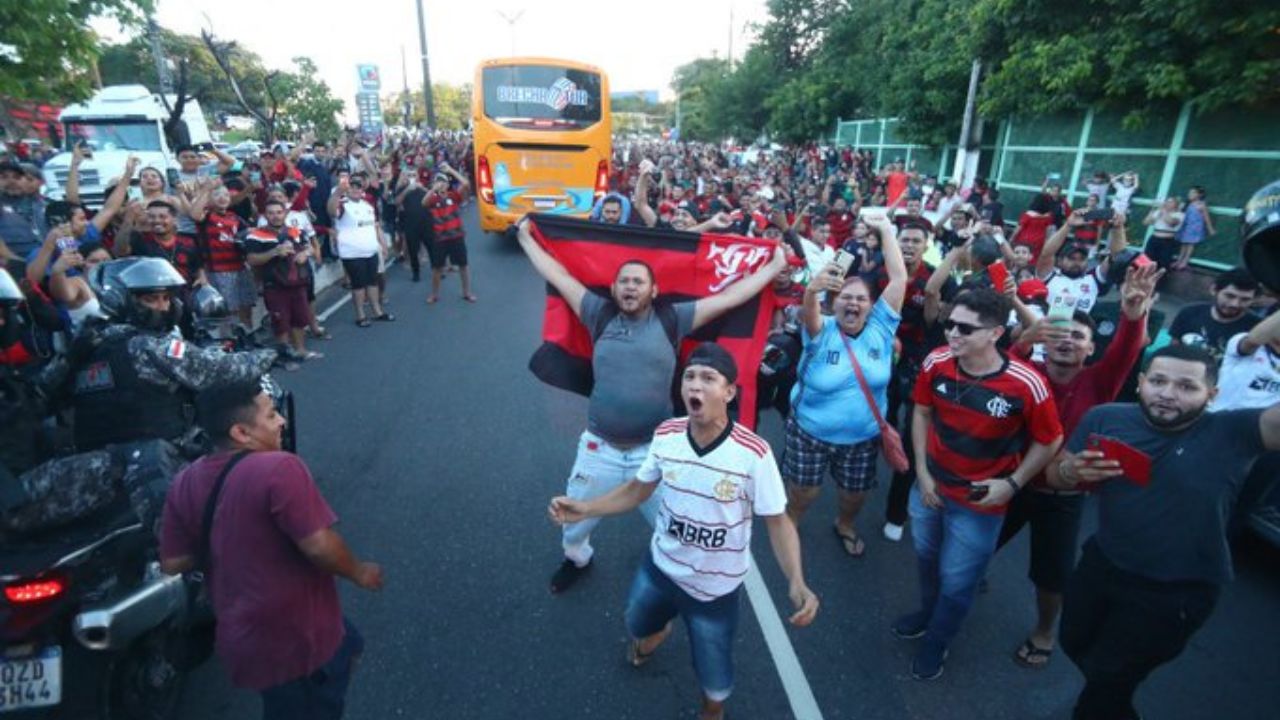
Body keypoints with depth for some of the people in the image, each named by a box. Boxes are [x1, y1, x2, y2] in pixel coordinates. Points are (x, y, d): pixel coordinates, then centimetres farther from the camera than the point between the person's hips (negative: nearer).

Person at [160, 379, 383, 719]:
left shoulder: (186, 482, -3)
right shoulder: (279, 468, -28)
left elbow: (172, 563, 4)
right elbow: (319, 546, -29)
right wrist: (359, 572, -11)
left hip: (243, 633, 8)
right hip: (295, 638, -8)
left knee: (347, 645, 30)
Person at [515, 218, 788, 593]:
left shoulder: (672, 319, -5)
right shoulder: (601, 315, -2)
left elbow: (729, 297, -3)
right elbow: (559, 276, 4)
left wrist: (775, 266, 0)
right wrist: (526, 239, 11)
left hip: (653, 449, -1)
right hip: (599, 447, 1)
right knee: (575, 520, 23)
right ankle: (577, 559, 58)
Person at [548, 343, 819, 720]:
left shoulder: (753, 453, -29)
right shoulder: (666, 436, -16)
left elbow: (777, 520, -18)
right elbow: (638, 489, -1)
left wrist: (797, 582, -31)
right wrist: (586, 508, -13)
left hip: (716, 588, -3)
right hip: (659, 567, 4)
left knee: (714, 679, 17)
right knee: (638, 627, 32)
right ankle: (659, 631, 72)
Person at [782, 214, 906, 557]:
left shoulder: (881, 328, -8)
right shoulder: (822, 331, -14)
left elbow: (899, 278, -13)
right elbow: (808, 311, -38)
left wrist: (886, 229, -13)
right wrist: (813, 289, -60)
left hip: (862, 437, 3)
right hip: (810, 432, -2)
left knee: (855, 495, 22)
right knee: (802, 493, 13)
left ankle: (845, 526, 54)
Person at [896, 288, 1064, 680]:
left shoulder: (1026, 385, -27)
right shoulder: (937, 362, -17)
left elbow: (1050, 442, -10)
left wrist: (1012, 484, -14)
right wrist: (922, 470, -4)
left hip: (980, 503, -3)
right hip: (930, 484, 4)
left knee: (956, 580, 14)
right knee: (926, 557, 26)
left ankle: (937, 641, 43)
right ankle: (928, 611, 57)